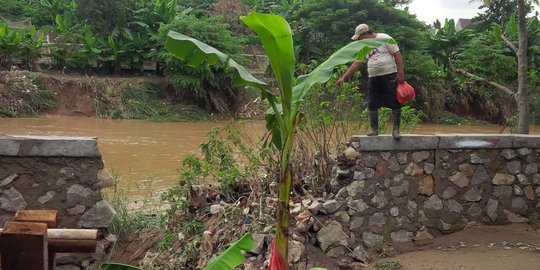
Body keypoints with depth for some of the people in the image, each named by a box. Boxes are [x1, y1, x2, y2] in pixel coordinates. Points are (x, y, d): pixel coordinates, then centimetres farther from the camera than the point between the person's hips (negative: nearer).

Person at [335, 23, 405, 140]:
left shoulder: (384, 38, -6)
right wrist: (343, 78, 8)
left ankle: (395, 130, 2)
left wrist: (400, 73, -14)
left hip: (390, 75, -6)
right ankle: (374, 129, 15)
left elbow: (397, 55, -9)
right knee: (372, 105, 5)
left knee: (395, 104, -4)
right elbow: (356, 64, 13)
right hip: (373, 78, 6)